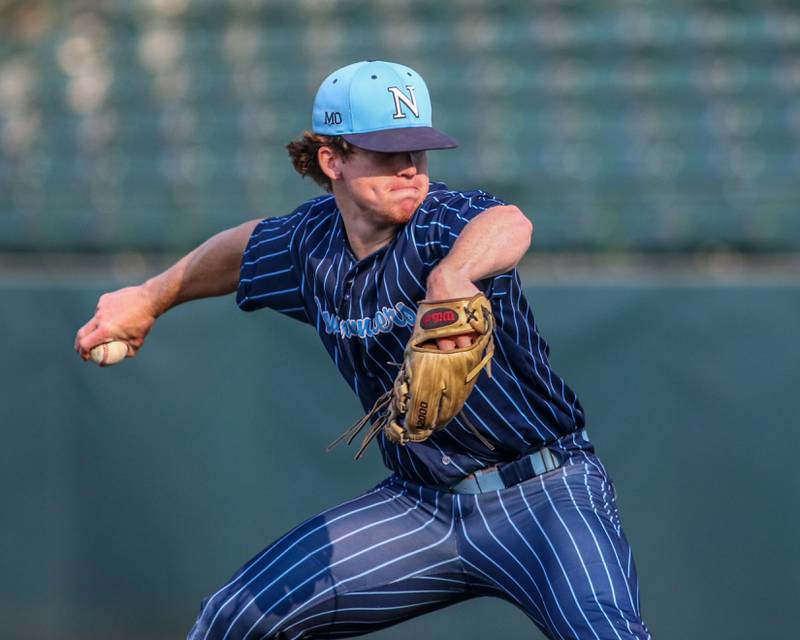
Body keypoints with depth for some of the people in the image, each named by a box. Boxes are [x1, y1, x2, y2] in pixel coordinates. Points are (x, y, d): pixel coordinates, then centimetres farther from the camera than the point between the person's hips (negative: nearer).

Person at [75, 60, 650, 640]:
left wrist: (451, 276, -65)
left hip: (547, 491, -6)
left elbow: (509, 224, -43)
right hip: (421, 504, 6)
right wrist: (148, 300, 37)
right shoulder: (312, 243, 1)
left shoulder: (442, 222, -18)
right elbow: (250, 247, 25)